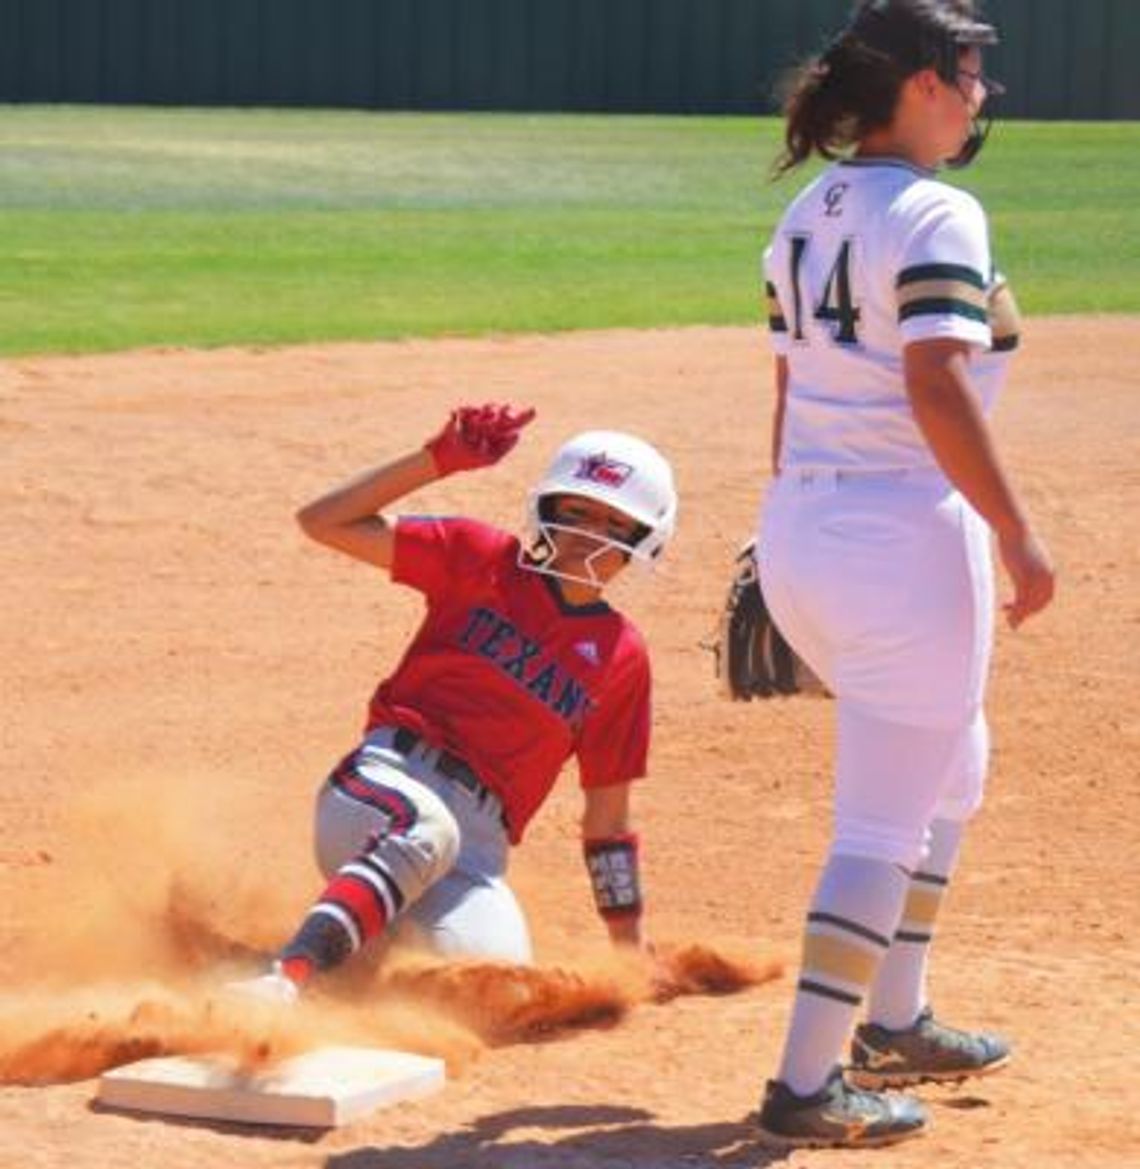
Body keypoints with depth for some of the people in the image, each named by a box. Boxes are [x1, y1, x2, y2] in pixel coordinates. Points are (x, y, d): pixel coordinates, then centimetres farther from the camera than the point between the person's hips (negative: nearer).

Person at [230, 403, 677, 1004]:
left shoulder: (621, 657, 13)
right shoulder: (483, 560, 9)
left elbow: (607, 820, 17)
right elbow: (324, 521, 3)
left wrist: (632, 946, 13)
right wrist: (439, 460, -6)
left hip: (478, 839, 3)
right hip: (389, 781, -2)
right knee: (426, 830, -40)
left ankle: (380, 937, -2)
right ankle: (287, 975, -52)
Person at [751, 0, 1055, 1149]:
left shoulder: (808, 214, 11)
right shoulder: (935, 216, -14)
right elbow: (936, 389, -23)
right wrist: (1017, 534, -19)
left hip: (800, 535, 9)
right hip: (905, 536, -9)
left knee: (950, 768, 26)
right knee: (884, 823, -2)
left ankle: (894, 1024, 32)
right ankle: (808, 1085, 0)